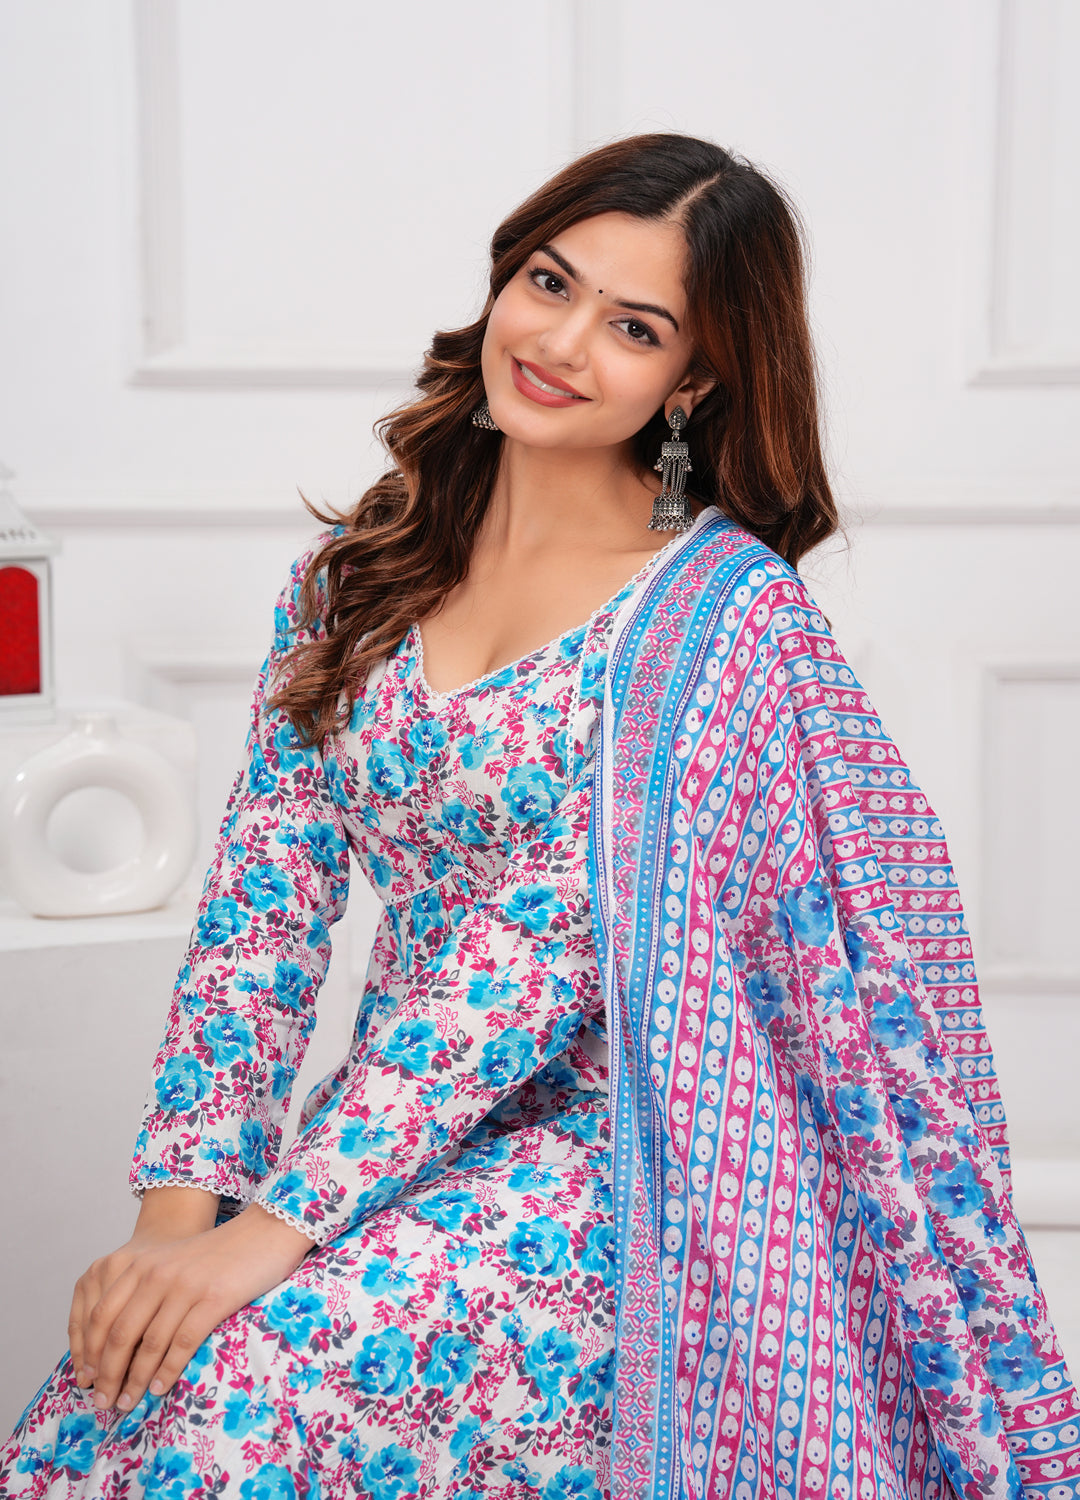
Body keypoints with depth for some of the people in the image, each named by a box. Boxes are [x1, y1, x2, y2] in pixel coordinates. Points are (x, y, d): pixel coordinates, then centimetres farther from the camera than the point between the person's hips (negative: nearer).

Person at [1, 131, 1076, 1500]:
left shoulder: (723, 608, -10)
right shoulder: (362, 567, 6)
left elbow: (553, 939, -17)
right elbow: (263, 896, 3)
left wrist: (276, 1224, -21)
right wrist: (179, 1202, -9)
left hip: (605, 1157, -4)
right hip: (404, 1132, 4)